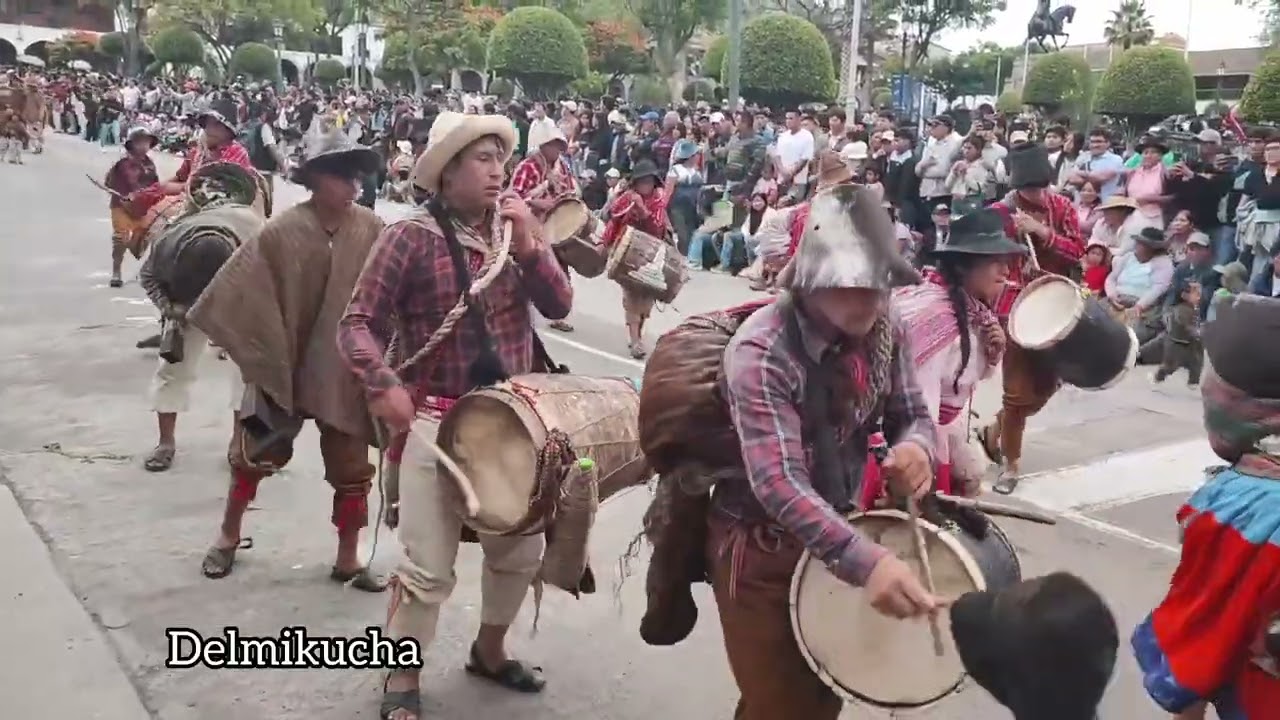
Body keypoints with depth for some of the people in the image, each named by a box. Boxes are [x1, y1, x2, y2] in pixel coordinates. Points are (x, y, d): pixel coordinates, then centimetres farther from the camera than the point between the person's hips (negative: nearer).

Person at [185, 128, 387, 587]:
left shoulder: (371, 230, -8)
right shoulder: (283, 231, -14)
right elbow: (239, 289, -10)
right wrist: (249, 345, -9)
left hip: (346, 370, 1)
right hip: (283, 364, -1)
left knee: (351, 469, 10)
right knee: (253, 455, 14)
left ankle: (347, 559, 27)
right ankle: (228, 536, 38)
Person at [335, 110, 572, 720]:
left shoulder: (514, 228, 6)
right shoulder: (411, 238, -12)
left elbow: (559, 306, 0)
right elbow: (357, 322, -12)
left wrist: (528, 244, -12)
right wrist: (381, 385, -28)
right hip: (437, 423, -6)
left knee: (521, 548, 17)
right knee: (429, 567, -1)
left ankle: (489, 650, 42)